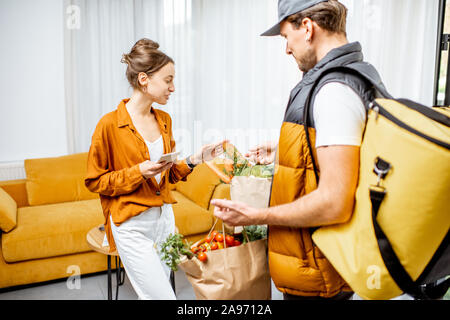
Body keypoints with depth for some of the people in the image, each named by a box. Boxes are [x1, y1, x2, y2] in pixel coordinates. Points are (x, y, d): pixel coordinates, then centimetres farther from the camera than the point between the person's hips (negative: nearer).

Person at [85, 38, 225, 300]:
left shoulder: (164, 120, 6)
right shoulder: (110, 124, -13)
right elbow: (94, 181, -8)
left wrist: (193, 160, -3)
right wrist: (138, 172, -20)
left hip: (164, 218, 7)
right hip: (132, 226, -6)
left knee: (160, 289, 16)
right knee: (162, 296, -4)